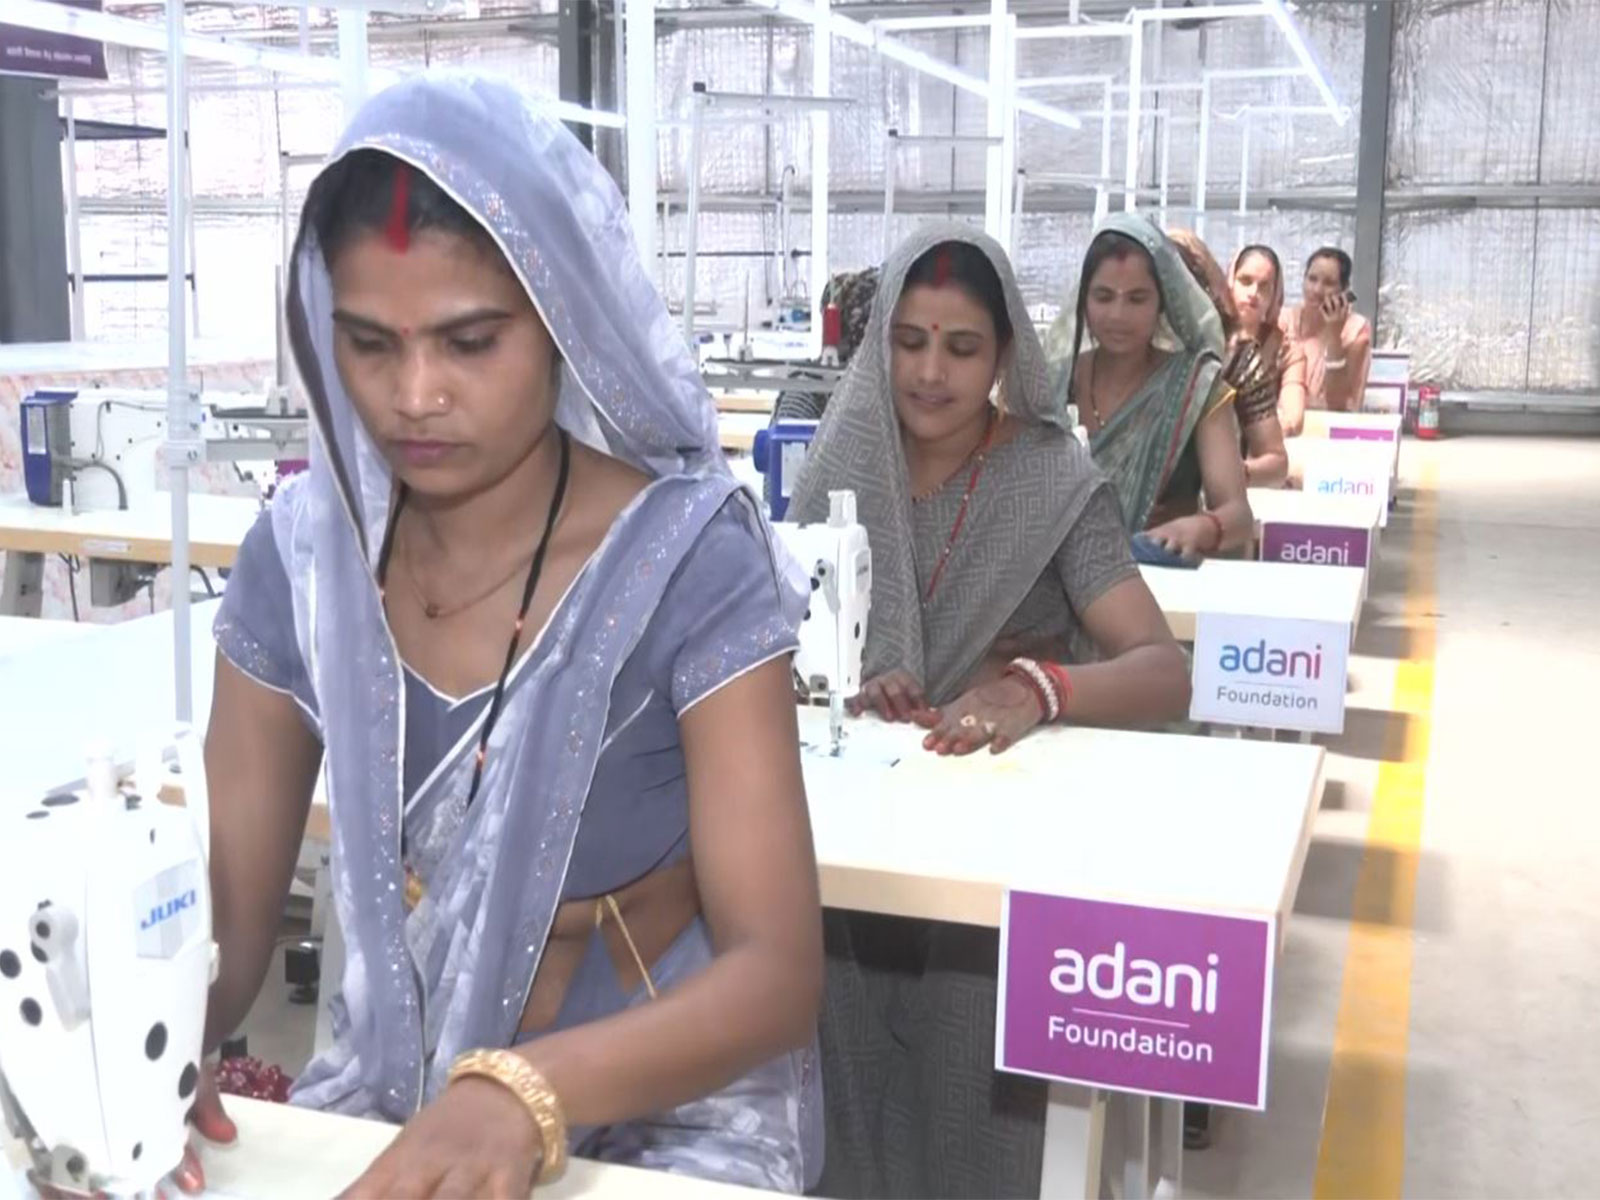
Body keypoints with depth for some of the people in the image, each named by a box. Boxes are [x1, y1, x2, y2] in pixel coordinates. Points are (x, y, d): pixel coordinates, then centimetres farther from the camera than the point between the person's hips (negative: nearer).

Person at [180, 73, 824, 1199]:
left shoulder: (688, 562, -18)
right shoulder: (299, 556, -6)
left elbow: (778, 968, -21)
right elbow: (226, 918, -3)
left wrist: (526, 1092, -37)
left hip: (672, 1101, -3)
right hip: (394, 1092, 3)